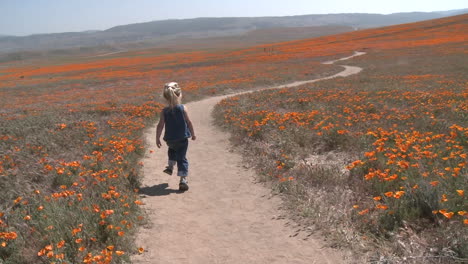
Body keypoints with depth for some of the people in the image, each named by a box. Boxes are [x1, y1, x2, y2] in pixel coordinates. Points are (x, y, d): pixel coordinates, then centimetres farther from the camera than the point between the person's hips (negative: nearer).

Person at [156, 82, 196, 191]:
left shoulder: (164, 111, -6)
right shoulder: (183, 108, -9)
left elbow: (160, 126, -7)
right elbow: (189, 122, -5)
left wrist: (157, 138, 1)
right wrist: (193, 134, 8)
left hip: (170, 139, 2)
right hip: (183, 138, -2)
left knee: (172, 150, 36)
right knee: (181, 158, 4)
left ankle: (170, 166, 37)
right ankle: (183, 179, -1)